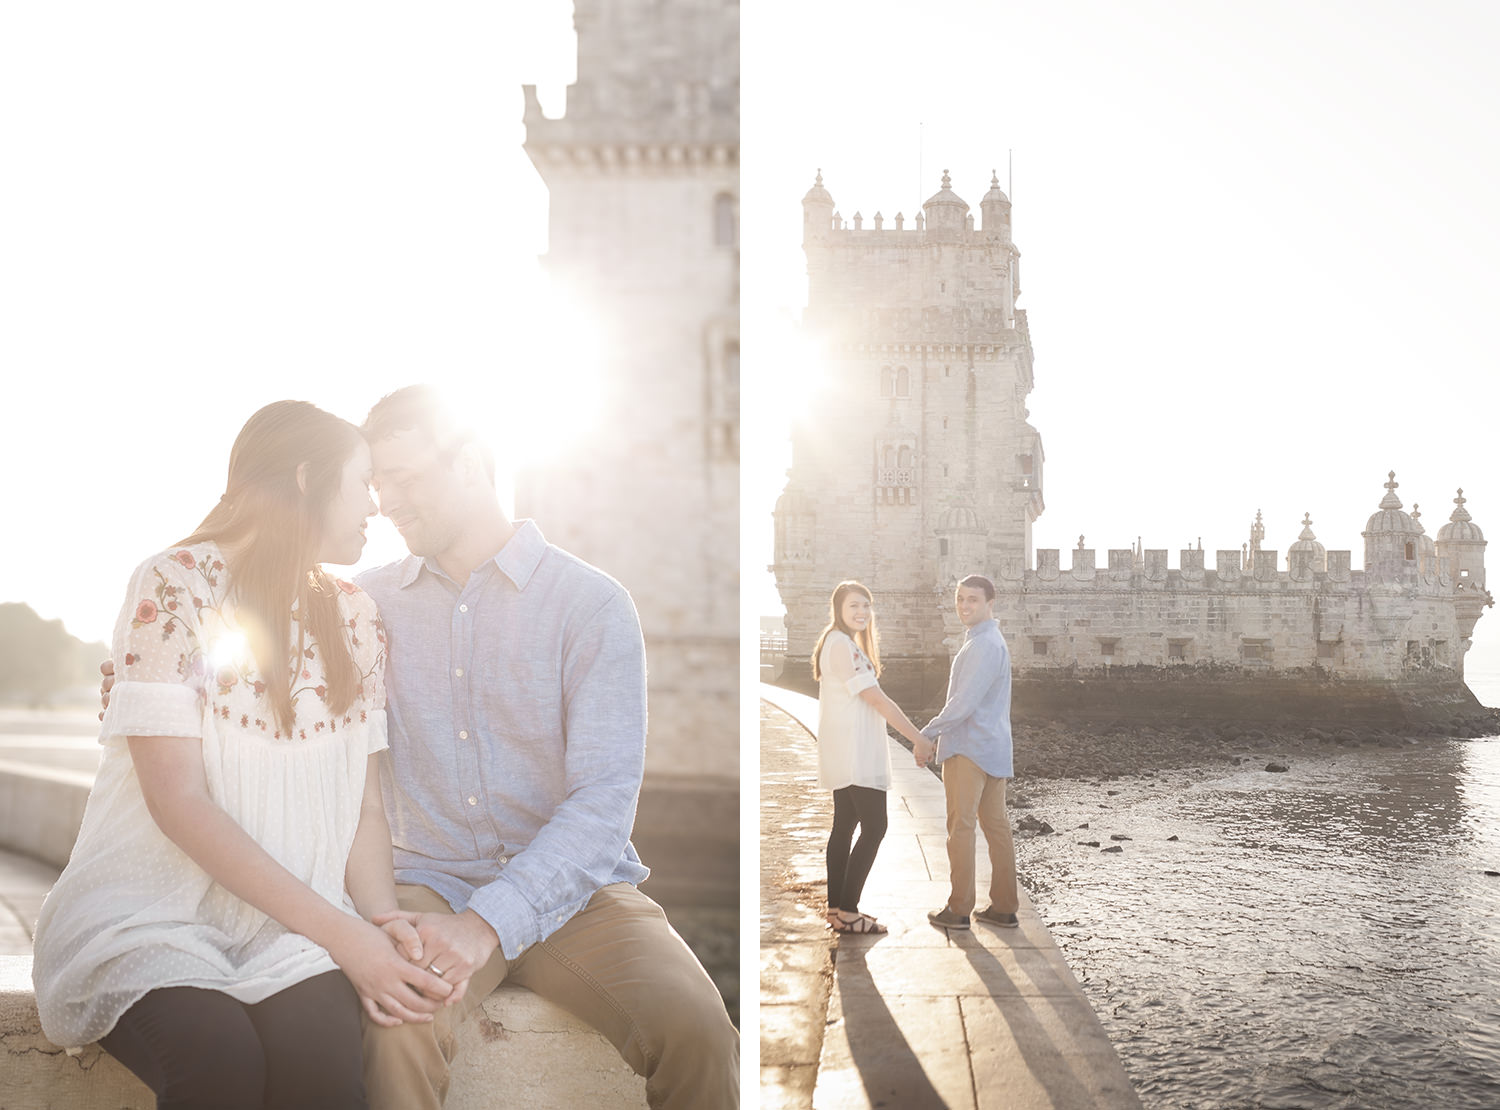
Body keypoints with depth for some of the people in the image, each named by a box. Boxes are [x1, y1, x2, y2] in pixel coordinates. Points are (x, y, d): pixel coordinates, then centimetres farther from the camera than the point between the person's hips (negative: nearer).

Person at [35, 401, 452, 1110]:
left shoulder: (353, 615, 12)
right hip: (150, 907, -3)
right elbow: (177, 799, -13)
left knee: (321, 1052, -29)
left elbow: (363, 797, 10)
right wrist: (343, 934, -18)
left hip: (293, 915, 4)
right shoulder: (174, 586, -6)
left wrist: (381, 928, -11)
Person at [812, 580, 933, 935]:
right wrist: (918, 739, -15)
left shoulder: (847, 644, 17)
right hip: (854, 755, -11)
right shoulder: (841, 645, -16)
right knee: (874, 827, -8)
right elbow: (876, 699, -18)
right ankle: (847, 912, -5)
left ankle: (837, 909, 14)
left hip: (847, 755, 11)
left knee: (845, 826, 10)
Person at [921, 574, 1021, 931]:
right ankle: (1004, 908, 16)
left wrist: (928, 733, -11)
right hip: (993, 749, 10)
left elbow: (964, 703, -21)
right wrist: (938, 732, 21)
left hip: (970, 750, -10)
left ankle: (959, 909, 4)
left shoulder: (984, 646, -18)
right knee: (996, 825, 11)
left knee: (961, 827, -2)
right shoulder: (990, 641, 16)